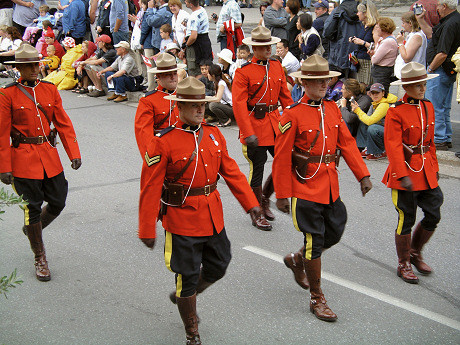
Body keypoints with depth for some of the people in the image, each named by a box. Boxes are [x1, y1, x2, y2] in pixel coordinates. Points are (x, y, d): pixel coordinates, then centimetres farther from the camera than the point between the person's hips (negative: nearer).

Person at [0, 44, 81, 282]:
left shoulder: (50, 90, 5)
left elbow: (63, 123, 6)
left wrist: (74, 153, -2)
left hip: (50, 156, 4)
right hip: (24, 159, -4)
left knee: (58, 203, 7)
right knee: (32, 208, 3)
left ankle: (32, 229, 37)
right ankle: (39, 258, 19)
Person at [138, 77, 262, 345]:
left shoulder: (214, 134, 3)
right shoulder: (164, 142, -14)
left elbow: (231, 170, 9)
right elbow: (150, 189, -12)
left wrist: (250, 201, 3)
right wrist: (147, 230, -11)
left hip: (213, 217, 6)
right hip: (182, 219, -6)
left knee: (218, 267, 17)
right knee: (188, 275, 5)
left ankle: (184, 295, 46)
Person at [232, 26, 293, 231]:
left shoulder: (277, 66, 7)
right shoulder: (243, 72, -11)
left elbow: (285, 96, 14)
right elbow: (238, 104, -16)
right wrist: (248, 133, -22)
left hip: (275, 123, 6)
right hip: (255, 124, -6)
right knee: (257, 169, 3)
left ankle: (265, 199, 28)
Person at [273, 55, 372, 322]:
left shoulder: (333, 109, 6)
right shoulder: (293, 115, -12)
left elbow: (347, 143, 8)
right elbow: (282, 158, -11)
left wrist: (363, 174, 0)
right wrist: (283, 195, -12)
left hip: (331, 187, 7)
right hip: (306, 187, -6)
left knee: (335, 233, 13)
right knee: (315, 241, 0)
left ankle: (297, 260, 41)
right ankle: (317, 299, 15)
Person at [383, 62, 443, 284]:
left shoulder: (428, 107, 8)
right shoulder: (396, 111, -13)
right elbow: (393, 147, -17)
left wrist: (434, 168, 17)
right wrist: (403, 175, -23)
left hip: (426, 171, 6)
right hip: (406, 169, -6)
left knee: (433, 216, 6)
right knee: (406, 220, 3)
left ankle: (415, 253, 30)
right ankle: (404, 265, 20)